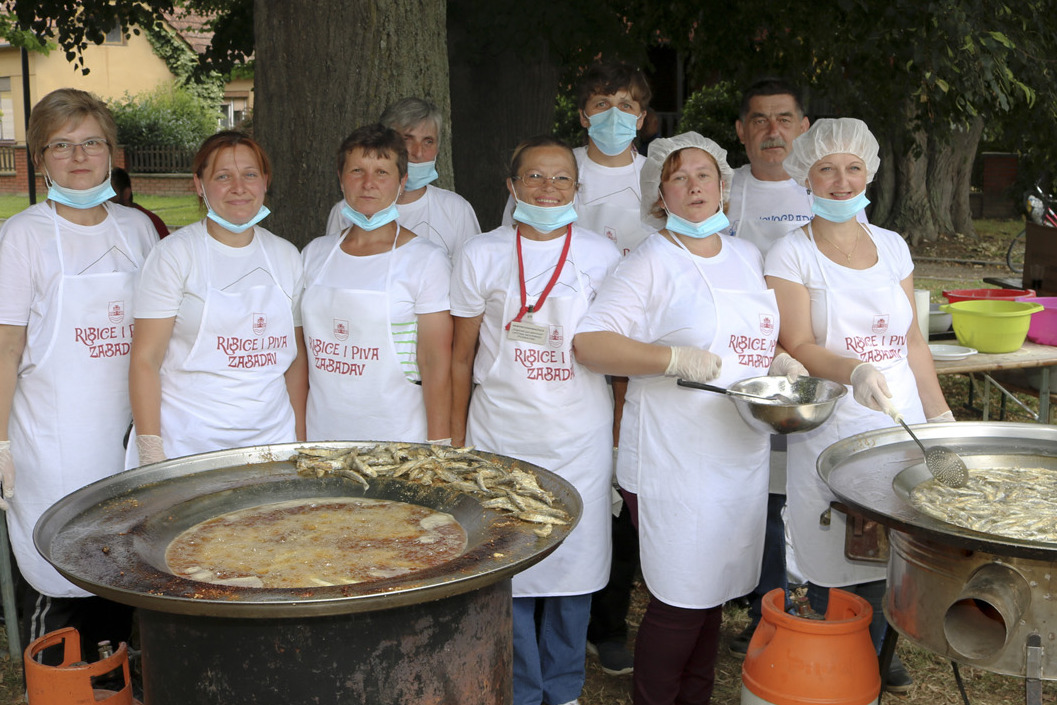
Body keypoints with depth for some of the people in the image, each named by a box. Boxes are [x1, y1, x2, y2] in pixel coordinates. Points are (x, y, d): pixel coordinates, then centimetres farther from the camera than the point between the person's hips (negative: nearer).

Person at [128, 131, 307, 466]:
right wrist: (151, 455, -13)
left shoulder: (286, 257, 9)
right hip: (187, 446, -3)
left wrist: (300, 441, 8)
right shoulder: (175, 254, -4)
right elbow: (145, 360, -7)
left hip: (271, 440, 4)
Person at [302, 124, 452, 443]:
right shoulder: (316, 253, 7)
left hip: (397, 435, -4)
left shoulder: (426, 259, -7)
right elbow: (302, 349, 13)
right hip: (321, 433, 4)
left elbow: (436, 361, -9)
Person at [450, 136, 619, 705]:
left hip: (580, 439, 1)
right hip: (499, 437, 0)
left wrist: (619, 438, 5)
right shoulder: (481, 255, 2)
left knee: (574, 562, 7)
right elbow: (461, 355, 6)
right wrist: (455, 442, 4)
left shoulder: (601, 256, 4)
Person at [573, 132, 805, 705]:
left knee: (713, 590, 15)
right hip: (674, 460, -6)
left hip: (742, 454, 7)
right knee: (680, 598, -2)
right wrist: (676, 359, -23)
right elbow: (588, 342, -16)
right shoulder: (653, 261, -8)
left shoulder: (747, 256, 14)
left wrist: (779, 362, 3)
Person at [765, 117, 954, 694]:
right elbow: (797, 347, -14)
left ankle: (875, 656, 32)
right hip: (830, 433, -4)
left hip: (898, 425, 4)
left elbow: (912, 342, 15)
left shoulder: (892, 247, 10)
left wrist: (941, 417, 12)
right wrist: (855, 371, -32)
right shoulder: (791, 254, -4)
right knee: (836, 572, -2)